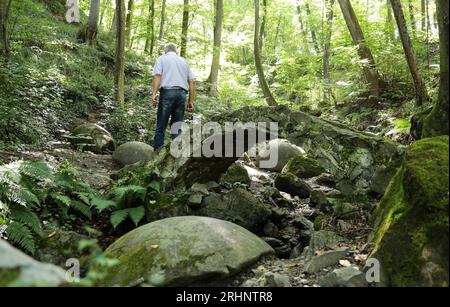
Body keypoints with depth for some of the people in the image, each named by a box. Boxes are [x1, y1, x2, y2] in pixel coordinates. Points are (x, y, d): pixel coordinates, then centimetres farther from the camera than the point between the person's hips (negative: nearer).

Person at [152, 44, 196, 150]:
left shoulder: (161, 59, 13)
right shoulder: (184, 61, 23)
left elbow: (157, 75, -5)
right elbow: (192, 81, 14)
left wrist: (154, 93, -12)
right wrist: (191, 101, 13)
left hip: (167, 92, -3)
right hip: (182, 93, 3)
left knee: (161, 125, 2)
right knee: (177, 126, 5)